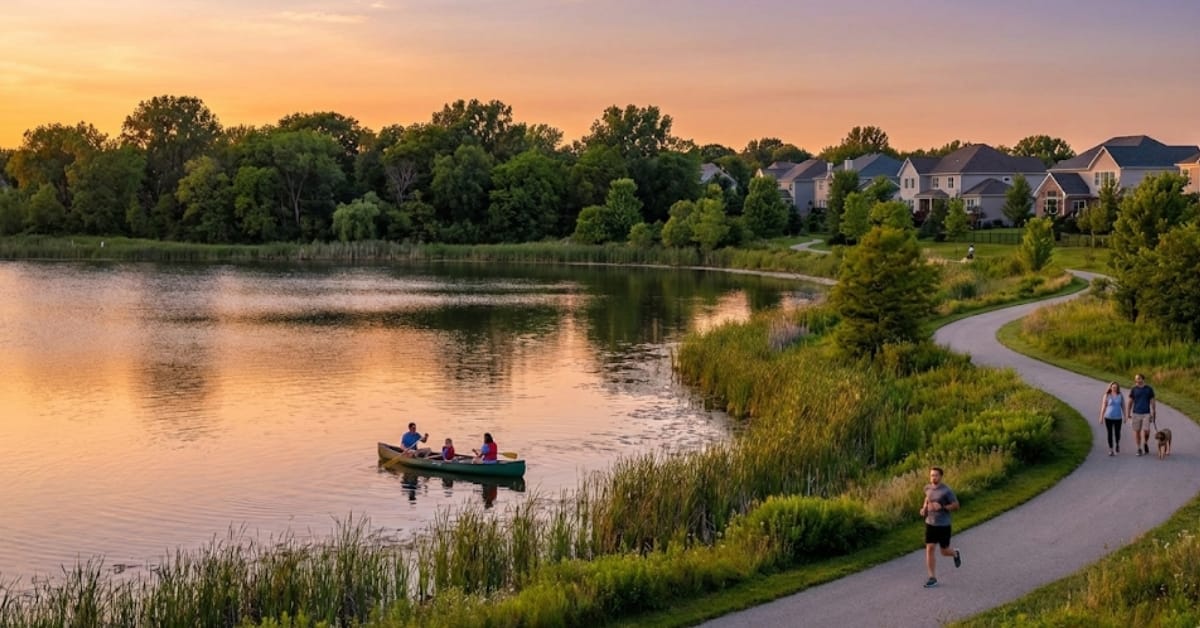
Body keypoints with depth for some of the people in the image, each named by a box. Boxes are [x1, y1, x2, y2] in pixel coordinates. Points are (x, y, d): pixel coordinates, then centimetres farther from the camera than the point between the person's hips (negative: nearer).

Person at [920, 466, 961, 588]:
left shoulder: (946, 491, -16)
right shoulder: (928, 488, 1)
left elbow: (956, 506, -11)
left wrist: (941, 507, -24)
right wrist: (924, 508, 6)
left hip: (943, 525, -4)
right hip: (930, 524, 4)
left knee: (945, 552, 8)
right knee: (929, 549, -6)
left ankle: (955, 553, 45)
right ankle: (932, 578, 0)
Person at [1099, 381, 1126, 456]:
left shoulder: (1120, 395, 2)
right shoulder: (1107, 396, -2)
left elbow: (1123, 406, 8)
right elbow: (1103, 407, 0)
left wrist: (1124, 416, 7)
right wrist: (1101, 418, -1)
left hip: (1118, 418, 1)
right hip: (1108, 418, -1)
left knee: (1117, 433, 3)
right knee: (1110, 433, 2)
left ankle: (1117, 444, 34)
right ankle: (1111, 449, 12)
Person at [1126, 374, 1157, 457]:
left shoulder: (1149, 389, 3)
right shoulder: (1133, 390, 2)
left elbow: (1152, 402, 6)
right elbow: (1130, 402, 4)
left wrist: (1154, 414, 3)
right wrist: (1128, 414, -3)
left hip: (1146, 414, -1)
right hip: (1136, 414, 1)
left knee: (1146, 431, -10)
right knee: (1137, 431, 1)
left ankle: (1145, 443, 19)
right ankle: (1139, 449, 11)